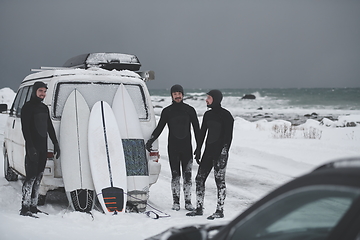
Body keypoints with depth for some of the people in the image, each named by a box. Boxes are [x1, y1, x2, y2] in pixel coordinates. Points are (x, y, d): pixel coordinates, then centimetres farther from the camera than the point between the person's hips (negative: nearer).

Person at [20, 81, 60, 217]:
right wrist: (30, 147, -22)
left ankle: (33, 206, 15)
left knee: (38, 178, 9)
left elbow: (50, 128, 24)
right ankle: (25, 208, -10)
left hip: (43, 147, 8)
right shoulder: (28, 107, -5)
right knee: (31, 177, -11)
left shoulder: (44, 108, 18)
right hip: (33, 148, -8)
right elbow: (25, 128, -14)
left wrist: (55, 144, 17)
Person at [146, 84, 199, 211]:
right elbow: (159, 128, 8)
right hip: (173, 147, 0)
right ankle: (176, 201, 6)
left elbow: (196, 129, 8)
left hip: (187, 147, 0)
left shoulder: (190, 110, 5)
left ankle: (188, 201, 5)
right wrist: (150, 141, -5)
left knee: (187, 175, 0)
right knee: (175, 175, 0)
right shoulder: (167, 111, 5)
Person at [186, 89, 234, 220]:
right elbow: (202, 133, 18)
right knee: (200, 178, 7)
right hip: (208, 151, 8)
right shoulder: (207, 114, 13)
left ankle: (220, 210, 2)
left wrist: (224, 153, -17)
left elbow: (228, 136, -11)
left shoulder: (226, 115, -8)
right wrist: (198, 150, 14)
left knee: (219, 180, -4)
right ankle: (199, 208, 15)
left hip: (220, 152, -8)